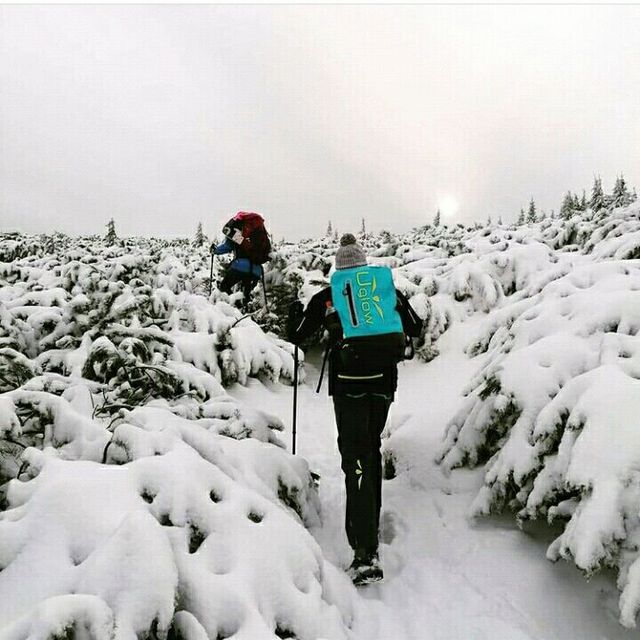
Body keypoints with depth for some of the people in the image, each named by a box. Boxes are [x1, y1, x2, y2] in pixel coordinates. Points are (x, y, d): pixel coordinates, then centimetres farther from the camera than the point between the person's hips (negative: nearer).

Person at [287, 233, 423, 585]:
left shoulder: (327, 297, 0)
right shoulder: (387, 288, 7)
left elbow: (296, 335, 8)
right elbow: (415, 328, 15)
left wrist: (295, 311, 29)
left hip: (348, 385, -4)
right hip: (383, 382, 4)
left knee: (356, 458, -7)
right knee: (372, 448, 22)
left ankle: (367, 552, -16)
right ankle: (370, 521, 37)